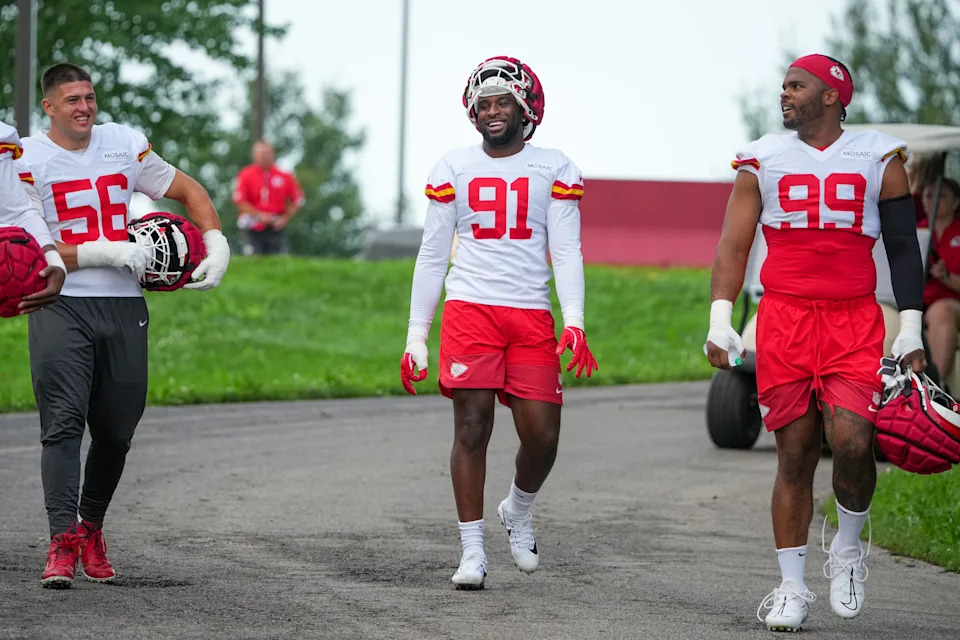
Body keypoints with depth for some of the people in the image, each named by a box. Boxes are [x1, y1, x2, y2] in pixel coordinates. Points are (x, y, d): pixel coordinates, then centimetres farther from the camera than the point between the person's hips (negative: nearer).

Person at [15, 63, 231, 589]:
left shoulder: (125, 145, 9)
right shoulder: (27, 159, -2)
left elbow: (189, 192, 19)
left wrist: (217, 249, 4)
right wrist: (108, 252, -17)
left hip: (123, 308, 4)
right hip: (61, 306, -4)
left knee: (116, 432, 6)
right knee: (64, 421, -15)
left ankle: (91, 528, 24)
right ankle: (62, 539, -19)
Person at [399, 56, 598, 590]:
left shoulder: (553, 169, 7)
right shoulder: (454, 169, 8)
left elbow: (567, 252, 2)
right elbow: (432, 257, 11)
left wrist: (575, 323, -12)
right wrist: (416, 337, 8)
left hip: (532, 316, 0)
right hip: (470, 310, 0)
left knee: (542, 435, -4)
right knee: (472, 427, -7)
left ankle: (518, 512, 27)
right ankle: (473, 550, 0)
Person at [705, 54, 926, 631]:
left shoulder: (878, 159, 6)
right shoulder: (763, 161, 8)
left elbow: (904, 247, 9)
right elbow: (733, 246, 8)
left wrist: (911, 330, 3)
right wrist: (720, 321, -3)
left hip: (856, 323, -1)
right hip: (784, 319, 1)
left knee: (851, 441, -18)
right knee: (795, 454, 0)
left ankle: (847, 551, 9)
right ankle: (792, 588, 8)